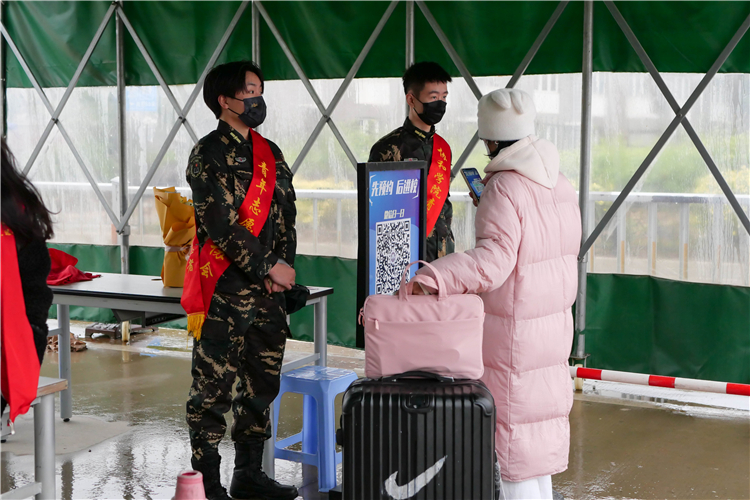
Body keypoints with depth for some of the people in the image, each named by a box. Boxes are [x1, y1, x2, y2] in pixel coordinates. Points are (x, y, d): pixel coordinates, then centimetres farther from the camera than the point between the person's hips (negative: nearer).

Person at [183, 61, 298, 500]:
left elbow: (287, 215, 13)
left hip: (269, 290, 7)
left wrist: (283, 268, -2)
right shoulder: (208, 155, -6)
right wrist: (270, 266, -12)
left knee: (262, 384, 11)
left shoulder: (271, 153, 15)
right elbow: (220, 225, -15)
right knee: (214, 387, -1)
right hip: (225, 291, -7)